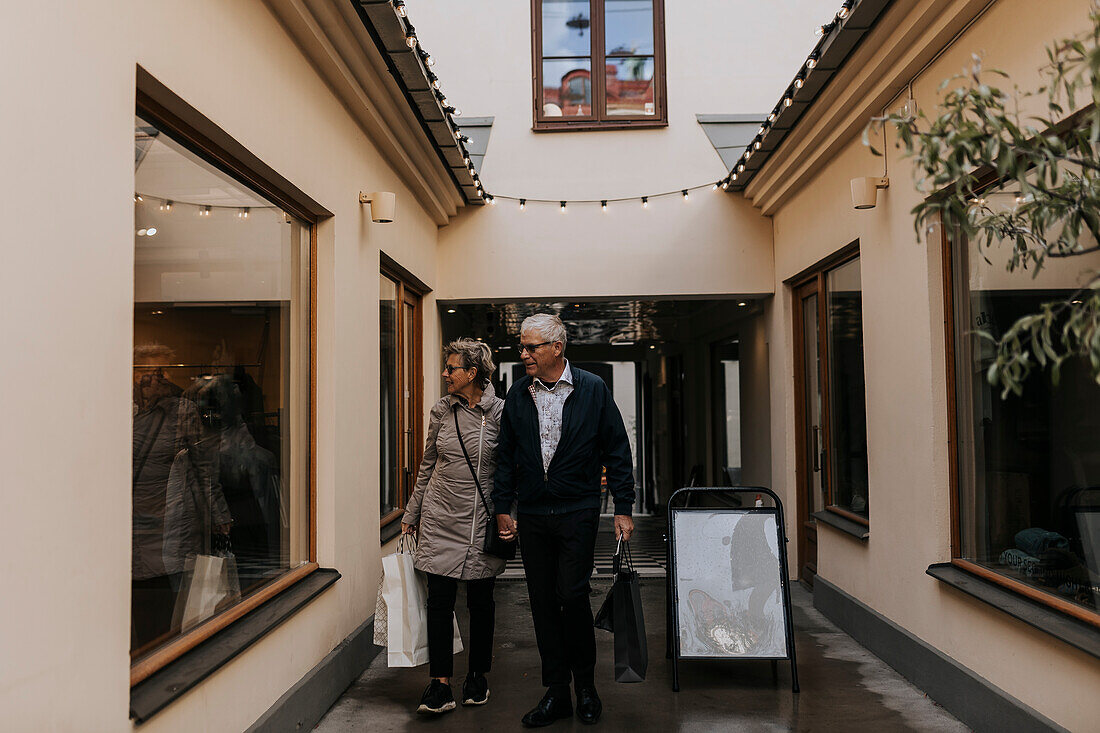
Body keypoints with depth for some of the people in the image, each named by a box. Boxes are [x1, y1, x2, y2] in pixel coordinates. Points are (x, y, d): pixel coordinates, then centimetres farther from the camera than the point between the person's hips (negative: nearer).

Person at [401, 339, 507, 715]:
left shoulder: (499, 412, -7)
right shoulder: (442, 410, 4)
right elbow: (427, 466, 12)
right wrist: (411, 515, 14)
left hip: (482, 522, -2)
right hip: (440, 519, 2)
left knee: (481, 602, 9)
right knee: (439, 600, -1)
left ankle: (477, 676, 26)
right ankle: (440, 685, 7)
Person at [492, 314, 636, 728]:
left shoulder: (592, 390, -3)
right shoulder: (517, 396, 6)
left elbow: (617, 451, -1)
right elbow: (505, 456, 12)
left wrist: (623, 508, -4)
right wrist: (502, 507, 6)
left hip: (577, 511, -3)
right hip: (532, 514, 4)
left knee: (572, 596, -5)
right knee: (542, 601, 7)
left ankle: (585, 686, 17)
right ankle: (556, 692, 20)